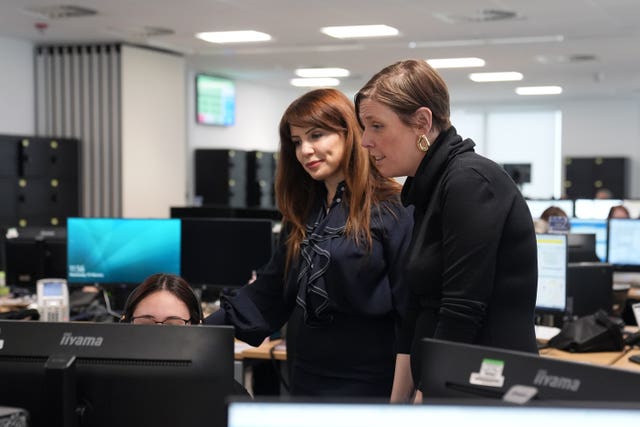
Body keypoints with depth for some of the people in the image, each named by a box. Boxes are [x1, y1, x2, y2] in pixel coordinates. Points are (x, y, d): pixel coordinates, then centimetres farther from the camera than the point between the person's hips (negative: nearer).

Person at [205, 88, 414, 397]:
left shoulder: (391, 209, -11)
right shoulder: (302, 213, 11)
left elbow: (413, 304, -14)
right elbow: (270, 291, 12)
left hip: (368, 383, -7)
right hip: (307, 380, 7)